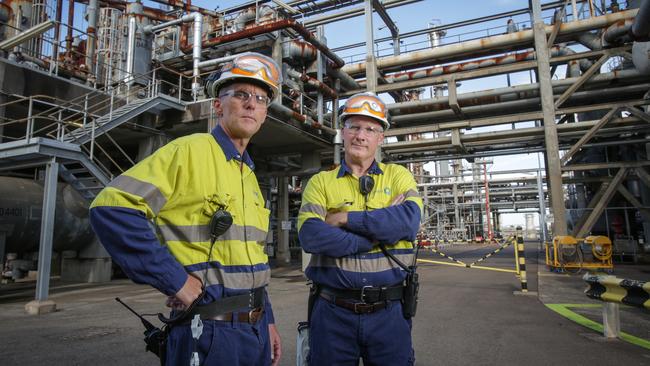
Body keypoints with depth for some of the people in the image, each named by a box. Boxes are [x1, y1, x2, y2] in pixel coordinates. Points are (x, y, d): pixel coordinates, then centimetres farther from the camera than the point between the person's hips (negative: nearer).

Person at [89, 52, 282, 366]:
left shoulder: (248, 175, 12)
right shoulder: (189, 151, -12)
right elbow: (111, 208, -23)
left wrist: (267, 320, 15)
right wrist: (175, 280, -21)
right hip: (209, 332, -7)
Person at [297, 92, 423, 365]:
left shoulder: (398, 175, 6)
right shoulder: (320, 182, 3)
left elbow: (409, 220, -14)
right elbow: (310, 237, -15)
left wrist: (346, 218, -15)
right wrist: (382, 229, -15)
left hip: (388, 311, 1)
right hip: (332, 311, 0)